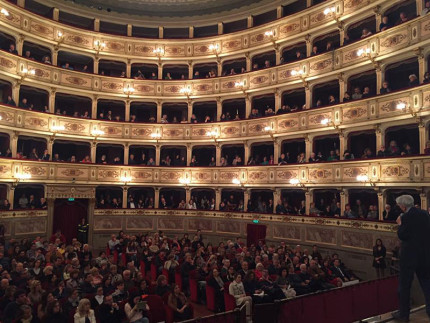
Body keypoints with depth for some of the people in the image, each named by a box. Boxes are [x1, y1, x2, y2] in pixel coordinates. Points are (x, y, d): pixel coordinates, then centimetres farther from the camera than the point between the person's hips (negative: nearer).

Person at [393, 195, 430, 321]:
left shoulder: (406, 217, -17)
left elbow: (401, 236, -15)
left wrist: (400, 224, -1)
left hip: (410, 255, -6)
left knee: (404, 285, 5)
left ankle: (403, 314, 13)